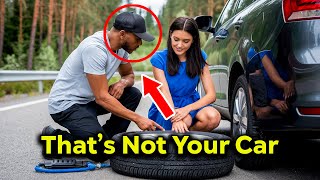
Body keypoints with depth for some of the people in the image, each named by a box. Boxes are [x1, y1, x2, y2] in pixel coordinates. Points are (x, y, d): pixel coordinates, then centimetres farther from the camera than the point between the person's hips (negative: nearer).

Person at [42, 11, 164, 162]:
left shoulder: (121, 46, -1)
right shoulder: (94, 48, -28)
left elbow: (129, 75, 17)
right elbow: (102, 97, -29)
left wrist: (122, 83, -9)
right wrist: (138, 119, -27)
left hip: (89, 100, 9)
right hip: (65, 104, -9)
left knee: (133, 94, -3)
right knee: (102, 153, -21)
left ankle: (107, 140, 3)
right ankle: (54, 138, -1)